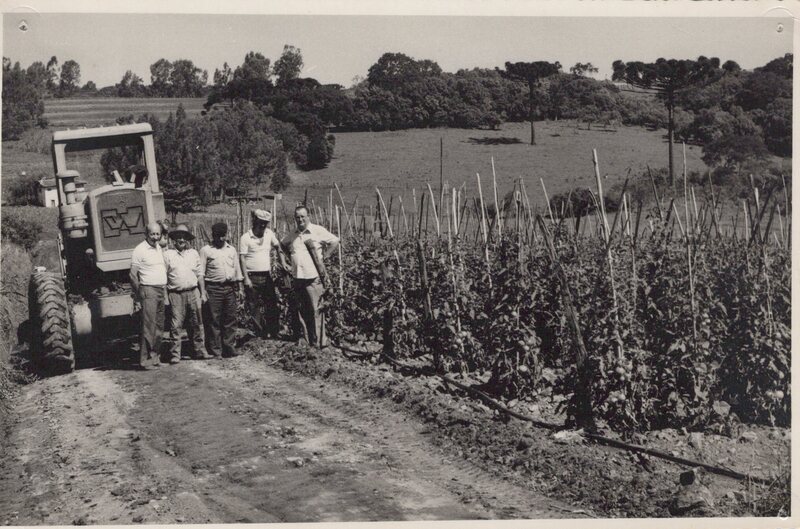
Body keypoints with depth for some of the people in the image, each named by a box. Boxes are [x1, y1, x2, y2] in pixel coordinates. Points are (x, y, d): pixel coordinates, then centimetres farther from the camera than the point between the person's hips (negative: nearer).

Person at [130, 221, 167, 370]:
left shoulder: (159, 248, 15)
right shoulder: (140, 250, -8)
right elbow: (133, 275, -8)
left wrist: (166, 287, 15)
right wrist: (138, 295, -9)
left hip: (161, 291, 8)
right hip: (148, 291, -8)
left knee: (159, 326, 9)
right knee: (148, 326, -10)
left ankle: (155, 356, 15)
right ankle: (145, 360, -8)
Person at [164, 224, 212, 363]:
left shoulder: (193, 253, 13)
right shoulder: (167, 254, 3)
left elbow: (199, 275, 16)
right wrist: (164, 296, -3)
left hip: (193, 292, 3)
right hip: (176, 294, -3)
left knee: (196, 324, 6)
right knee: (176, 325, -4)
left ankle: (199, 351, 15)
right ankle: (175, 354, 2)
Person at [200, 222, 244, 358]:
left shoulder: (231, 250, 15)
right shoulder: (206, 250, 2)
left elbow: (237, 270, 18)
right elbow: (201, 273, -1)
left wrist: (240, 288, 12)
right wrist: (203, 291, -8)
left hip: (230, 288, 4)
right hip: (214, 288, -4)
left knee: (230, 318, 5)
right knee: (214, 320, -3)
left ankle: (228, 348, 12)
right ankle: (215, 350, 3)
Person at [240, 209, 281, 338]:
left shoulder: (269, 234, 5)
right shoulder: (245, 238, -8)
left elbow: (278, 246, 19)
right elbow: (242, 259, -9)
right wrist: (246, 278, -14)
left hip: (267, 276, 4)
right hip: (252, 277, -4)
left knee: (272, 305, 5)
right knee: (255, 307, 1)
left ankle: (274, 334, 13)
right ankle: (262, 334, 8)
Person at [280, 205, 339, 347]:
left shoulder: (318, 231, -2)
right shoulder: (292, 236, 13)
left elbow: (335, 242, -2)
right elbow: (281, 246, 29)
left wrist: (324, 257, -4)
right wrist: (284, 263, 18)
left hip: (313, 277, -5)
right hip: (297, 277, 5)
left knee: (315, 310, -5)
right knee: (299, 310, 9)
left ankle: (318, 342, 0)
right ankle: (301, 340, 18)